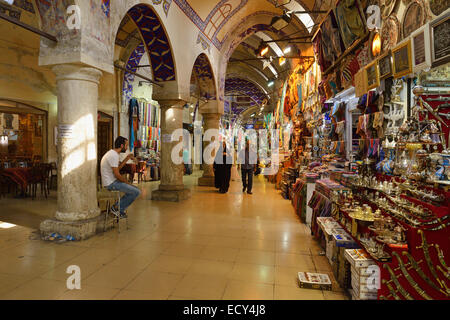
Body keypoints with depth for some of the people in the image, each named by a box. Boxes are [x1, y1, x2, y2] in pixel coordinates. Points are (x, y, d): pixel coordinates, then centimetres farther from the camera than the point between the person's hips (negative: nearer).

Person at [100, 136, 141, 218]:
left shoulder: (112, 153, 11)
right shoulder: (114, 155, -21)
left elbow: (118, 167, 18)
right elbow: (117, 175, -22)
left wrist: (127, 158, 13)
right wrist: (128, 183, -9)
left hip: (111, 181, 11)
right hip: (111, 183, -11)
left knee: (133, 189, 19)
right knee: (136, 192, -13)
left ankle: (120, 210, 16)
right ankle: (117, 207, 1)